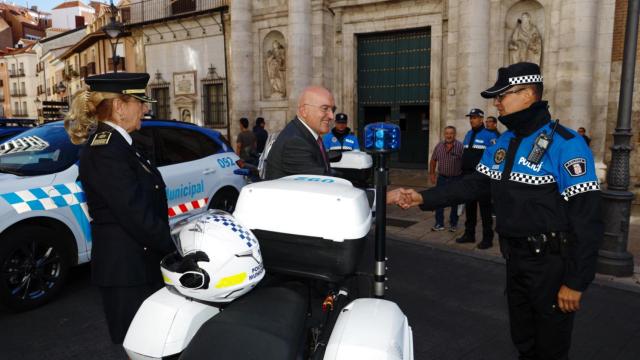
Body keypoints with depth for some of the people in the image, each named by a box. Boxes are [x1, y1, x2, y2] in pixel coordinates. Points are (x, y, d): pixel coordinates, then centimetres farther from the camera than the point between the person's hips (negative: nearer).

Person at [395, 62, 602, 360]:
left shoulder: (565, 144, -17)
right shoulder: (503, 143, 8)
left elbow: (586, 220, -19)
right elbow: (475, 184, 9)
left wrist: (575, 282, -19)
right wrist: (424, 198, -2)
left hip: (551, 264, -7)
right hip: (516, 257, 7)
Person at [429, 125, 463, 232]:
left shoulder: (460, 146, -11)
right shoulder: (439, 146, 1)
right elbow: (433, 161, 10)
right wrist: (432, 174, 8)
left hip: (456, 179, -3)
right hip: (442, 178, 3)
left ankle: (453, 224, 22)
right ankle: (439, 224, 12)